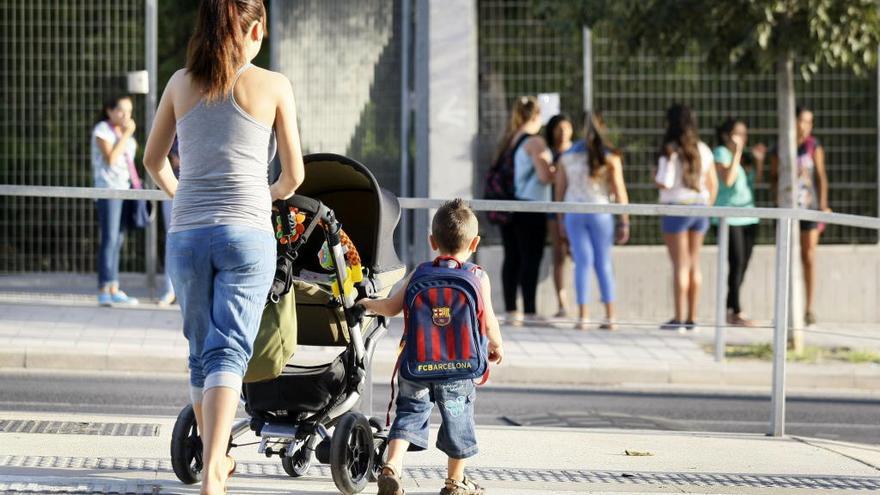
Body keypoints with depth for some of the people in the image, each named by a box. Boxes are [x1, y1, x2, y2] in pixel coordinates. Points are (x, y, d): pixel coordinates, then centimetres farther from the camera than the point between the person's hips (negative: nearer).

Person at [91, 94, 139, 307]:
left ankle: (114, 290, 12)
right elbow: (110, 158, -19)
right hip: (108, 187, -8)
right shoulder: (102, 130, -7)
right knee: (109, 239, -15)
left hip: (125, 186, 8)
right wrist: (126, 135, -16)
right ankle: (104, 291, -19)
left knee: (118, 240, 9)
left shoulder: (124, 131, 17)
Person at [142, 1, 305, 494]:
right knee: (228, 353, -7)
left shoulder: (181, 83, 7)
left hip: (187, 235, 3)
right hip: (247, 233, -3)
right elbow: (294, 174, 6)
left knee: (201, 353, 17)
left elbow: (154, 159, 20)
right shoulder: (272, 86, -1)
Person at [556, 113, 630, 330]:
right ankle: (610, 316, 4)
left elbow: (559, 191, 8)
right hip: (600, 213, -1)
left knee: (583, 262, 3)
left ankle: (583, 316, -3)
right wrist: (624, 222, -1)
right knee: (604, 263, 7)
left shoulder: (568, 156, 5)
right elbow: (620, 192, -5)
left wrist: (561, 220, 16)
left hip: (574, 213, 1)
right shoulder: (610, 157, -2)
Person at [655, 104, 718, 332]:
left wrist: (655, 178, 2)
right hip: (699, 206, 6)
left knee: (680, 265, -3)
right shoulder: (703, 150, 7)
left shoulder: (671, 151, -12)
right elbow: (713, 184, 9)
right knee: (694, 265, 11)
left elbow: (665, 183, -19)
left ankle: (679, 318, -3)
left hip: (676, 207, -6)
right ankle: (692, 317, 12)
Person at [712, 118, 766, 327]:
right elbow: (728, 179, -19)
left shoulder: (746, 155, 16)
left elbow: (756, 180, 19)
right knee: (737, 263, -13)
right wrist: (737, 153, -19)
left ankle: (729, 309, 13)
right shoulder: (721, 153, -6)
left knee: (742, 265, 6)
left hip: (748, 215, 8)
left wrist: (758, 160, 5)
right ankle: (737, 313, -13)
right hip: (729, 217, -8)